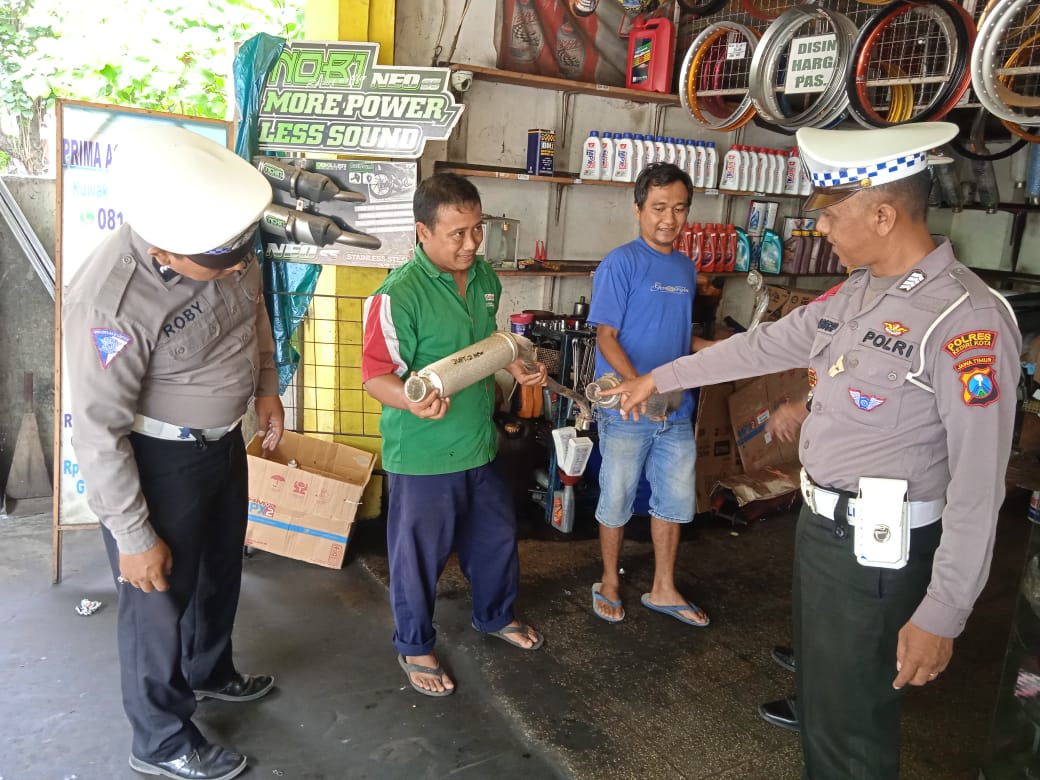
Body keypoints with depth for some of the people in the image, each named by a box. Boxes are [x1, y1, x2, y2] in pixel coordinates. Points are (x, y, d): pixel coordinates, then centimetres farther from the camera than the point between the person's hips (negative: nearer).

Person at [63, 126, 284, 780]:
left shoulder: (226, 249, -14)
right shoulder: (111, 303, -33)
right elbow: (97, 431, -25)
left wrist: (267, 386, 10)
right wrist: (133, 538, -18)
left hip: (224, 441, 7)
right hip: (154, 462, -7)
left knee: (221, 570, 26)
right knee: (162, 600, 11)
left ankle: (209, 671, 54)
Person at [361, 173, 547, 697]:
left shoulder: (485, 277, 2)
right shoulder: (400, 294, -22)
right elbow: (376, 376, -20)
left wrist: (515, 366, 0)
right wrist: (414, 402, -40)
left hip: (480, 443, 7)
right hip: (422, 454, -7)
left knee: (496, 535, 23)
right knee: (420, 554, 11)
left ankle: (495, 615, 50)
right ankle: (414, 647, 35)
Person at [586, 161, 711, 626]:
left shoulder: (686, 268, 9)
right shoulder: (621, 263, -12)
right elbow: (606, 337, -15)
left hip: (677, 412, 6)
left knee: (676, 501, 15)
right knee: (616, 502, 10)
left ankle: (663, 590, 33)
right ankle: (609, 584, 31)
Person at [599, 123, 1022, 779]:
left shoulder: (967, 319, -21)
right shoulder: (857, 294, 5)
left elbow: (978, 486, -21)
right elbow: (761, 347, 15)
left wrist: (942, 616, -19)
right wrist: (659, 378, 21)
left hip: (875, 550, -8)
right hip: (821, 524, 8)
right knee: (819, 693, 25)